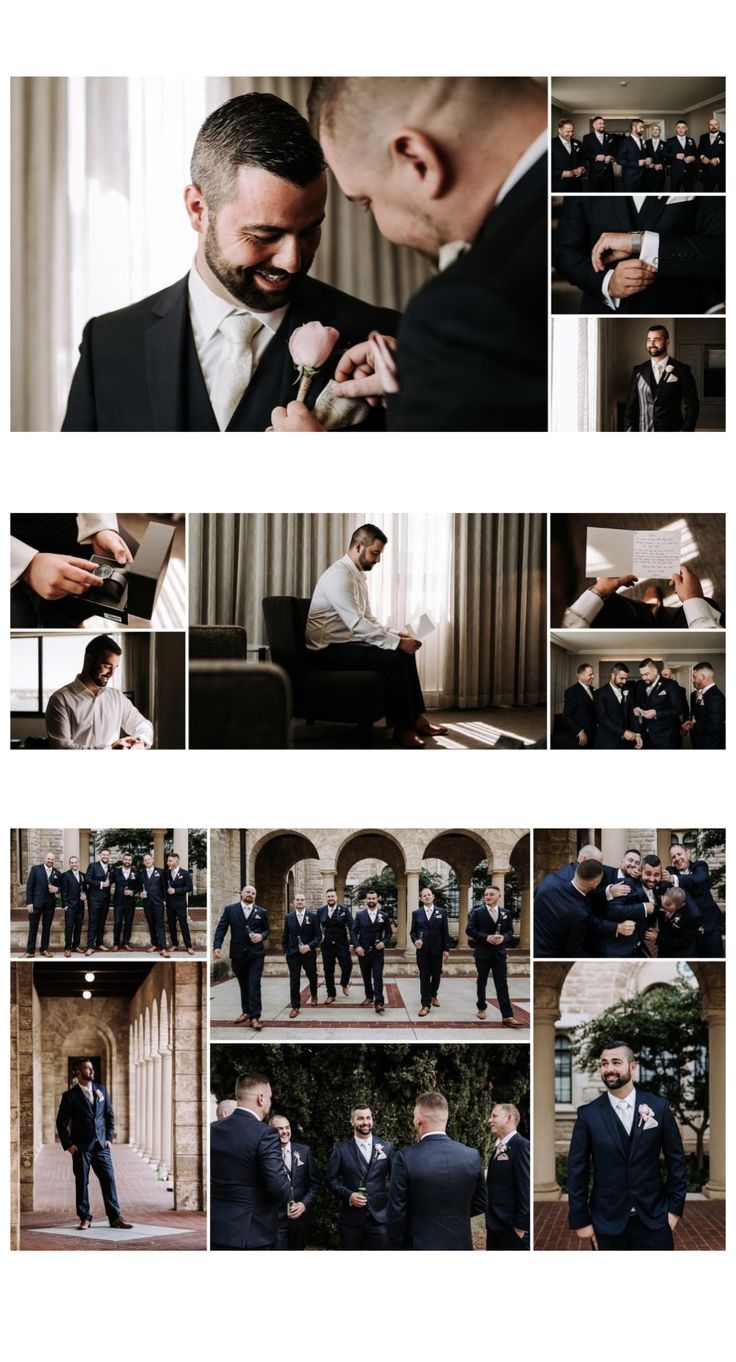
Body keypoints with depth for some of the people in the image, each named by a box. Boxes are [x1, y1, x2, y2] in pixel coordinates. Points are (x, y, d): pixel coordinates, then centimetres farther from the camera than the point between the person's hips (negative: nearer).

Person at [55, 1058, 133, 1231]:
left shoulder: (101, 1090, 10)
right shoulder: (70, 1096, -2)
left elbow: (110, 1115, 14)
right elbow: (61, 1122, -1)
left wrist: (109, 1138, 5)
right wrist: (68, 1144, -8)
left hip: (101, 1145, 3)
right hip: (81, 1147, -3)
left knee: (109, 1180, 0)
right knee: (82, 1183, 2)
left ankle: (115, 1218, 3)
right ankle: (85, 1218, 10)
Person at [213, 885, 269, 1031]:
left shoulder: (261, 912, 6)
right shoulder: (230, 909, 4)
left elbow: (267, 930, 14)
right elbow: (221, 929, -1)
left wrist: (261, 936, -9)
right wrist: (217, 946, -14)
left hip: (256, 954, -1)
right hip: (238, 954, 1)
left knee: (254, 985, -9)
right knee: (243, 984, 12)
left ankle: (255, 1017, -10)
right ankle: (246, 1012, 25)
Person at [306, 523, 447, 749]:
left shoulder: (358, 576, 13)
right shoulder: (339, 576, -20)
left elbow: (368, 619, 19)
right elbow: (357, 624, -27)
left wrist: (397, 635, 2)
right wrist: (396, 642, -25)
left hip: (347, 643, 10)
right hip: (328, 651, -10)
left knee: (405, 653, 6)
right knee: (394, 658, -23)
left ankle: (416, 718, 9)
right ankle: (402, 729, -17)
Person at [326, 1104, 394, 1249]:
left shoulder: (386, 1147, 6)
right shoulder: (341, 1149, 3)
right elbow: (331, 1179, 3)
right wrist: (348, 1195, -12)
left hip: (379, 1216, 0)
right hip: (351, 1217, 0)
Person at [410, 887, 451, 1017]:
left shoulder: (442, 912, 4)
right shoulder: (416, 913, 5)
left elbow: (445, 932, 2)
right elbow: (412, 931, 8)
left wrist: (446, 949, -2)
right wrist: (415, 940, -13)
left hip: (437, 949, 1)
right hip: (422, 949, -1)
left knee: (436, 974, 11)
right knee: (424, 976, -2)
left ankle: (433, 995, 37)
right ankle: (425, 1004, -2)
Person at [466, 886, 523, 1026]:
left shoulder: (505, 913, 5)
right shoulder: (477, 912, -3)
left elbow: (510, 931, 8)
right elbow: (469, 930, -8)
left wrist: (503, 937, -15)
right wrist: (486, 937, -19)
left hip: (499, 952, 1)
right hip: (482, 952, -1)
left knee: (502, 984, -3)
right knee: (482, 982, 11)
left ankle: (507, 1016, -9)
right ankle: (481, 1009, 27)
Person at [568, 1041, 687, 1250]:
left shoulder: (658, 1107, 1)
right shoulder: (588, 1114, -1)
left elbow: (676, 1161, 6)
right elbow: (577, 1172, 1)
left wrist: (675, 1208, 2)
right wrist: (580, 1220, -2)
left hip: (653, 1218, 0)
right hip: (608, 1222, 0)